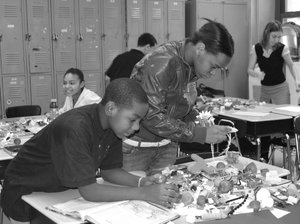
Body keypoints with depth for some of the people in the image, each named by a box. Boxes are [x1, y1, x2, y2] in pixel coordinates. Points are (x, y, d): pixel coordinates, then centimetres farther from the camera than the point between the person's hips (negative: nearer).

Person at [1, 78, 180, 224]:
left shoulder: (112, 125, -9)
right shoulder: (74, 129, -34)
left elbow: (109, 170, 0)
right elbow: (89, 191, -34)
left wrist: (141, 181, -17)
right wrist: (144, 193, -35)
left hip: (62, 191, 7)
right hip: (25, 192, -6)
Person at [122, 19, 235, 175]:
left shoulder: (192, 65, -1)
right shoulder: (162, 62, -26)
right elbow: (151, 117, -28)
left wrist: (201, 123, -7)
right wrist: (201, 134, -25)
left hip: (167, 144, 7)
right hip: (136, 147, -7)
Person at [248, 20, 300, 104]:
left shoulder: (282, 48, -12)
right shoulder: (256, 48, -6)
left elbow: (291, 65, 2)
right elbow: (250, 70, -3)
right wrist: (256, 74, -25)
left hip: (280, 89, -3)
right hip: (264, 89, 3)